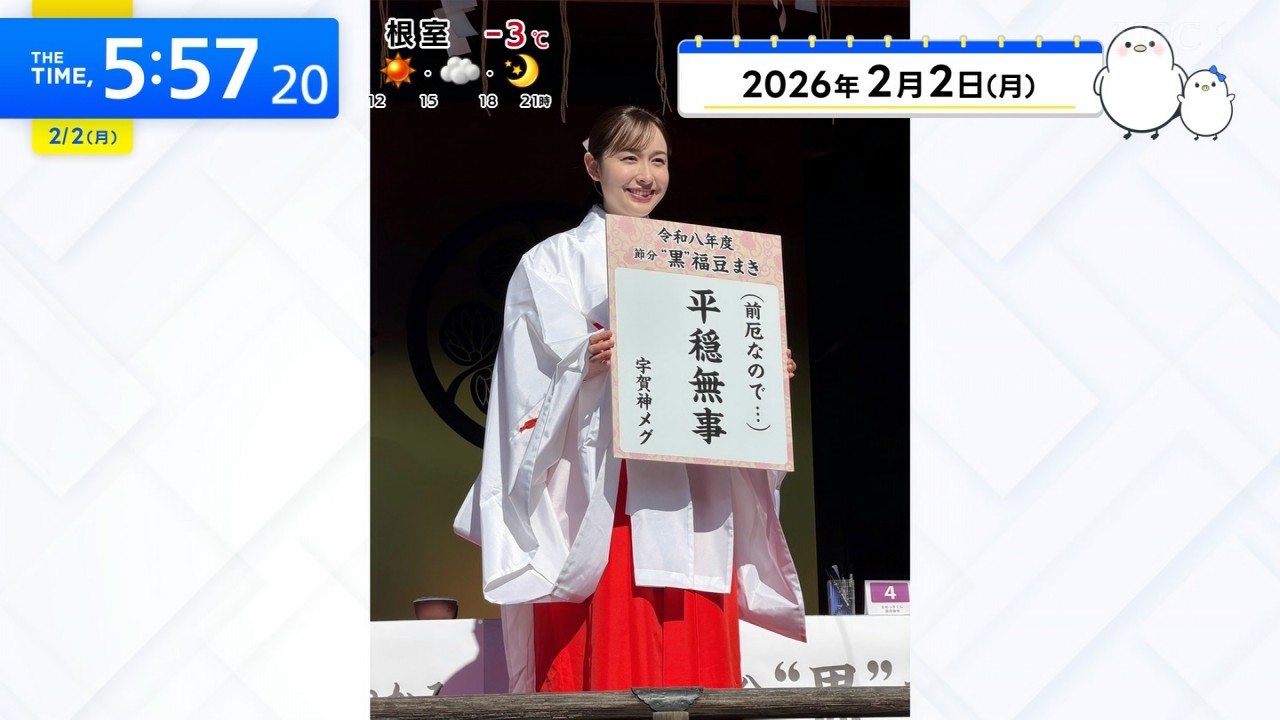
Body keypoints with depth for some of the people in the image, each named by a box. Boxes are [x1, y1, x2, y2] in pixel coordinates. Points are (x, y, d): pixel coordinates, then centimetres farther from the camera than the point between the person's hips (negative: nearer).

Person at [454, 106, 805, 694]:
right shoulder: (554, 262, 7)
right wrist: (588, 364, -25)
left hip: (692, 499, 4)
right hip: (600, 499, -4)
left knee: (697, 657, -1)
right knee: (609, 662, -11)